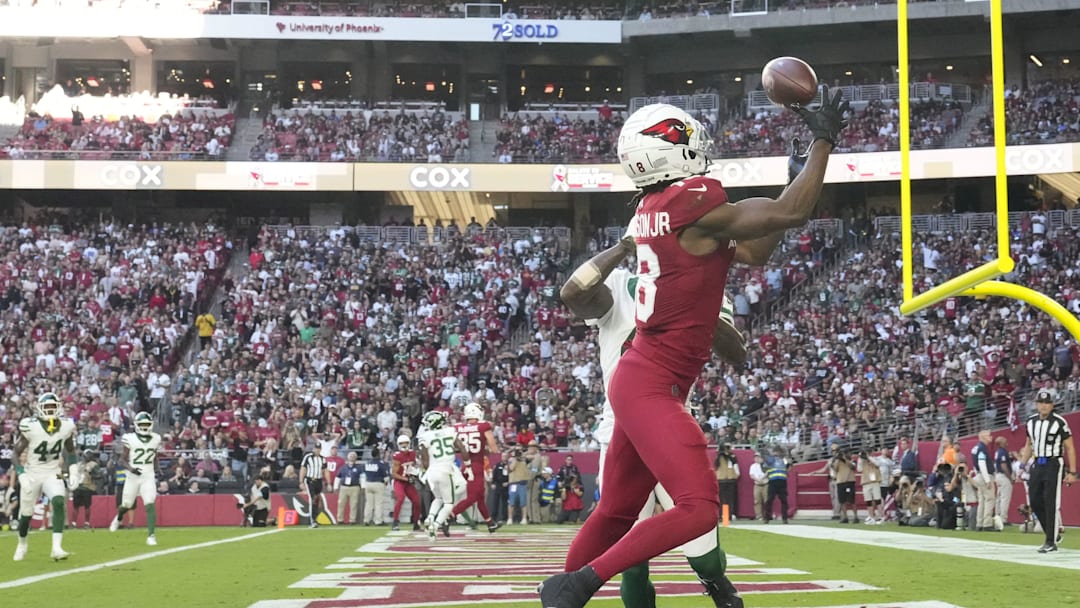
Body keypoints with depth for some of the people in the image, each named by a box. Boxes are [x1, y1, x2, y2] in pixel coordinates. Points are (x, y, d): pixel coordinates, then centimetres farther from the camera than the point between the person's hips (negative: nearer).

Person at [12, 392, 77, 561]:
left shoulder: (66, 427, -6)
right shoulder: (30, 427, -16)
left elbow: (70, 451, 14)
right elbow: (16, 453, -8)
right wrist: (21, 474, -19)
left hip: (53, 474, 1)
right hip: (32, 475, -1)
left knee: (59, 503, -26)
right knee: (26, 514, 9)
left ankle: (57, 547, -29)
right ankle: (22, 544, 40)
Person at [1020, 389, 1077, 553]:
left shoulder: (1059, 422, -9)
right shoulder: (1031, 422, 9)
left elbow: (1070, 448, -7)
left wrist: (1072, 472, -10)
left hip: (1054, 464, -6)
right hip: (1037, 465, 6)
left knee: (1050, 503, -8)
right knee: (1035, 501, 5)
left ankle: (1051, 542, -3)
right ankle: (1053, 534, 22)